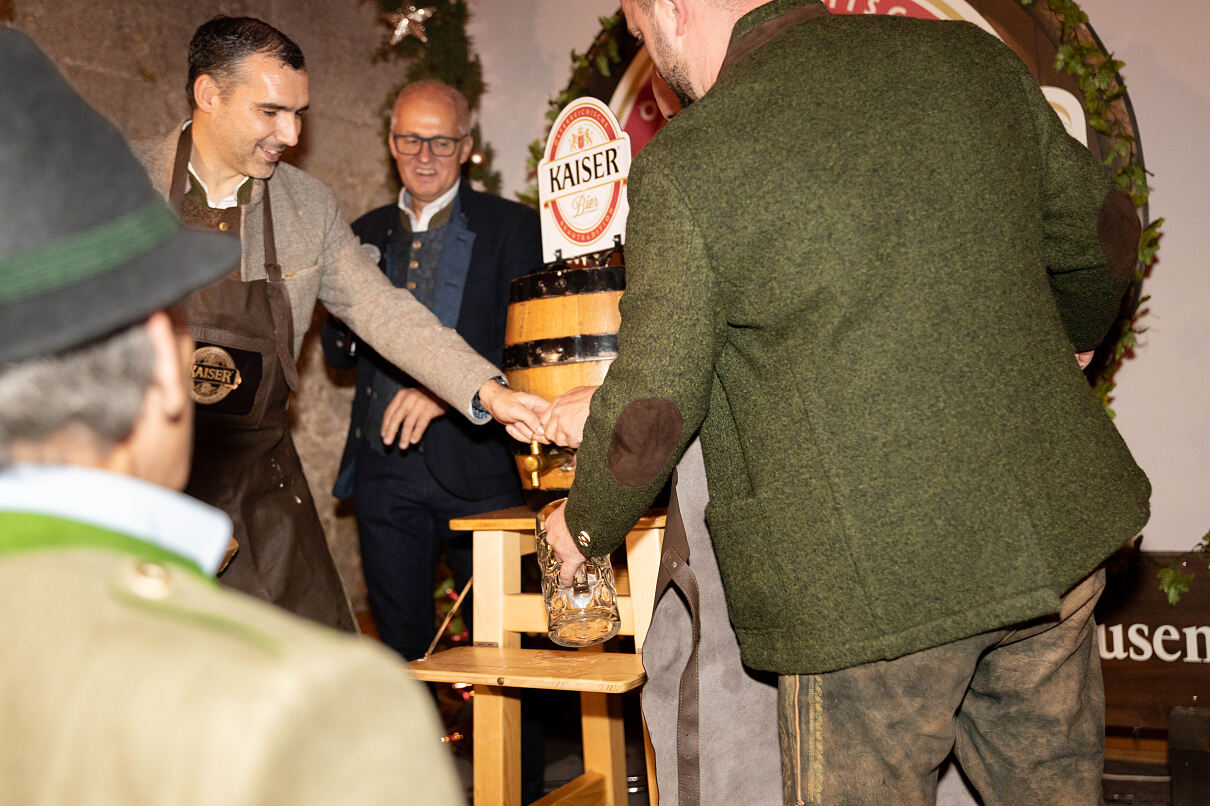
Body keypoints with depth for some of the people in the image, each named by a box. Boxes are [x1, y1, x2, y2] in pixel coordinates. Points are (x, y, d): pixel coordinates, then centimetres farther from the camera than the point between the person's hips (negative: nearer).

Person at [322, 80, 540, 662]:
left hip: (475, 467, -4)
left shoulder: (512, 228, 1)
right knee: (401, 646, 10)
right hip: (384, 471, 4)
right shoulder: (367, 234, 15)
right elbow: (337, 355, 19)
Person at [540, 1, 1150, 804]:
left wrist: (586, 529, 11)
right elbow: (1103, 229, 14)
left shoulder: (684, 169, -13)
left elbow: (652, 413, -9)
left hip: (872, 582, -5)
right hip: (1057, 527, 6)